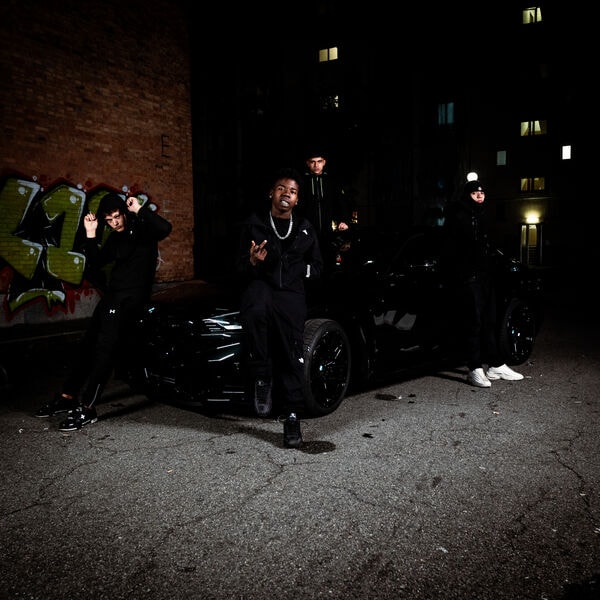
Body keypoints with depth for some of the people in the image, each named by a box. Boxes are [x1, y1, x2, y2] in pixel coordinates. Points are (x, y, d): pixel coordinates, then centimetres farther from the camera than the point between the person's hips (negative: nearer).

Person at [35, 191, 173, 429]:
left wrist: (140, 209, -23)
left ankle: (87, 409, -13)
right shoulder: (115, 238, 16)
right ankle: (68, 397, 22)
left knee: (106, 348, -15)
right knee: (88, 344, 11)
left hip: (132, 296, -8)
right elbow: (96, 263, 17)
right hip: (112, 294, 9)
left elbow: (165, 228, -26)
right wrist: (91, 235, 7)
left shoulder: (142, 228, -6)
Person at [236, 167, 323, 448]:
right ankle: (262, 377, -22)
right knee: (255, 310, -38)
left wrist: (299, 272, 6)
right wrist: (253, 262, -14)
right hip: (260, 286, -2)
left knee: (292, 353, -10)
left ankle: (292, 417, -2)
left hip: (291, 293, 2)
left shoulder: (305, 228, 18)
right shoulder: (253, 224, 10)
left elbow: (317, 266, 24)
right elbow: (241, 267, 7)